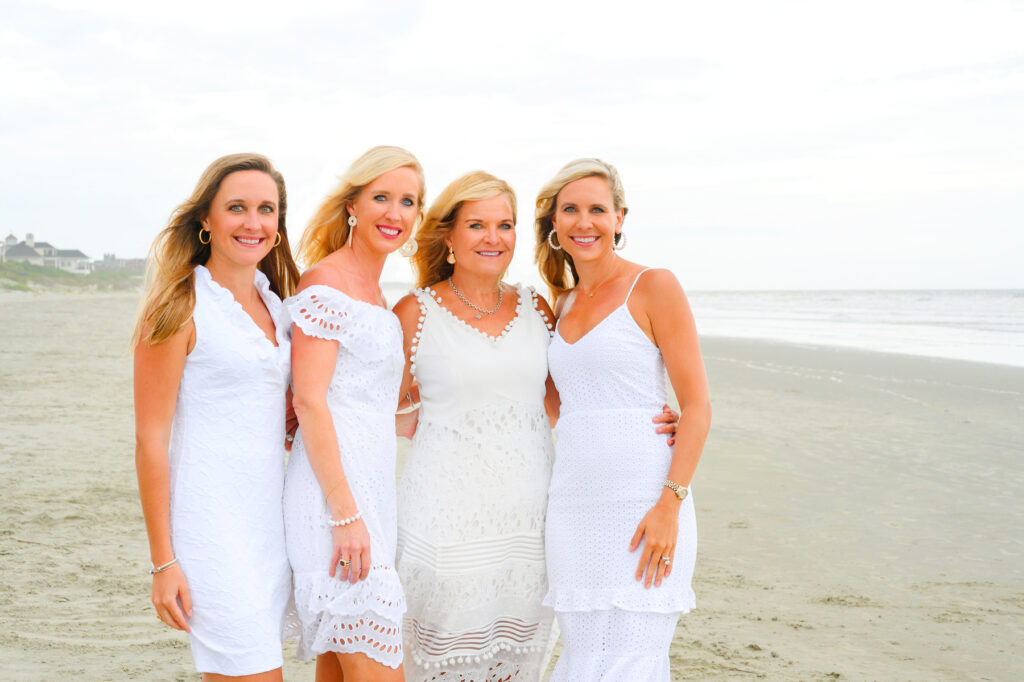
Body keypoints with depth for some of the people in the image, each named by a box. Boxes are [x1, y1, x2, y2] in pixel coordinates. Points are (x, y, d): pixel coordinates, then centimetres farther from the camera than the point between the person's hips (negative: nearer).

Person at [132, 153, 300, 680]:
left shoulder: (274, 302, 12)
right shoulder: (178, 309, -9)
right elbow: (150, 441, -10)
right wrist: (162, 562, -12)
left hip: (272, 516, 7)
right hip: (211, 521, -7)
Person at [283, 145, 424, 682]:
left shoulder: (373, 290, 18)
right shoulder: (326, 284, -9)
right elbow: (308, 402, -16)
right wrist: (345, 513, -19)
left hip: (369, 491, 9)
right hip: (335, 492, -9)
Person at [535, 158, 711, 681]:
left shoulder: (654, 287, -3)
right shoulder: (561, 304, 16)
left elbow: (697, 406, -8)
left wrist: (670, 504, -16)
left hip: (642, 505, -6)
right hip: (572, 507, 6)